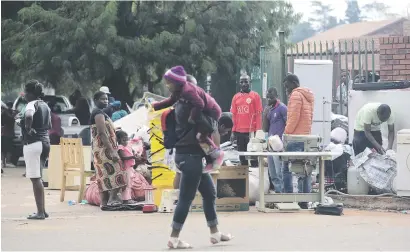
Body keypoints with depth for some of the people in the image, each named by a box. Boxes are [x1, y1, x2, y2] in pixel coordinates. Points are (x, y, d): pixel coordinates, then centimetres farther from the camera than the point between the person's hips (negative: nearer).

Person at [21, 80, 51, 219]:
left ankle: (40, 212, -8)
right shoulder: (45, 105, 15)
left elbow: (28, 116, -35)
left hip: (33, 143, -9)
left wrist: (28, 128, -20)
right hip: (45, 141, 9)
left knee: (35, 178, -7)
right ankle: (42, 210, 18)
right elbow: (49, 125, 24)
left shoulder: (32, 104, -12)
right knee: (38, 178, 16)